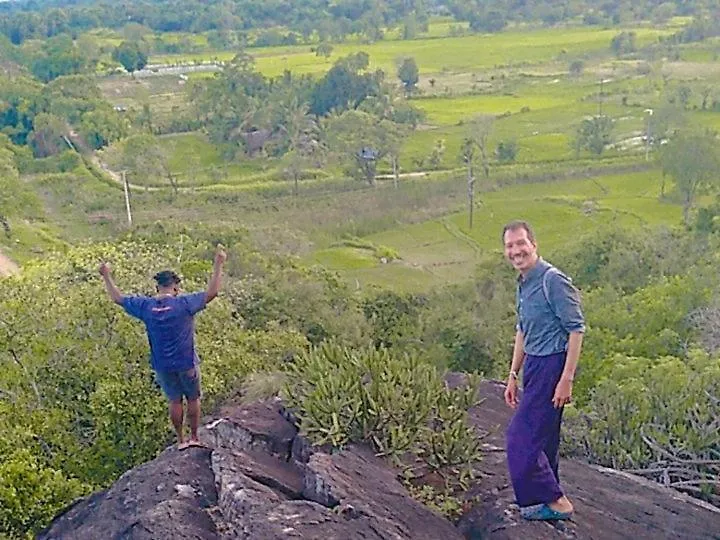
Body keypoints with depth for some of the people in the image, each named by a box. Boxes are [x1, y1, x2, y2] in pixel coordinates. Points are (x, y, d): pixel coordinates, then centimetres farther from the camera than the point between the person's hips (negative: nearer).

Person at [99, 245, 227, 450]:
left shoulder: (146, 305, -8)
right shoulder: (183, 304, -19)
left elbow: (118, 298, 5)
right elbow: (211, 293, -18)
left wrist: (107, 277, 17)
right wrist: (218, 264, -14)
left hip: (162, 366, 3)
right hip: (186, 363, -3)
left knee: (175, 400, 18)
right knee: (193, 399, 16)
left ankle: (181, 440, 27)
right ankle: (194, 438, 25)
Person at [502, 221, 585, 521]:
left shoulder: (553, 280, -17)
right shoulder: (523, 284, 12)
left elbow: (576, 329, -19)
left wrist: (566, 379, -21)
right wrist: (513, 375, 21)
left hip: (552, 366, -9)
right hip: (534, 366, 9)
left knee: (521, 437, -8)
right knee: (542, 439, 15)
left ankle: (554, 502, 4)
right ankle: (550, 500, 27)